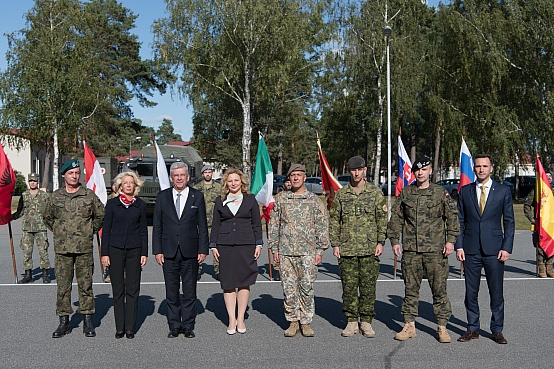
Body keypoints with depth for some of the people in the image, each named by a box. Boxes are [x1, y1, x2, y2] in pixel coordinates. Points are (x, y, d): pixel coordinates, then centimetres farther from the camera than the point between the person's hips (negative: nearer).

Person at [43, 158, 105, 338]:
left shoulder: (89, 195, 2)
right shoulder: (55, 197, 6)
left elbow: (100, 215, 14)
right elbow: (48, 218, 21)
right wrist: (59, 233, 14)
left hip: (84, 249, -1)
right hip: (62, 249, 1)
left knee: (85, 285, 4)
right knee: (63, 286, 5)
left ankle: (88, 321, 12)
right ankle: (64, 322, 15)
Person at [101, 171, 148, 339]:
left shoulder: (141, 205, 5)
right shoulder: (112, 204, 3)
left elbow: (143, 230, 7)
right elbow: (106, 229, 3)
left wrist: (144, 253, 1)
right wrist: (104, 253, -2)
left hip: (134, 250, 1)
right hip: (115, 249, -1)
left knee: (133, 290, 2)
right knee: (118, 290, 4)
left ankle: (130, 328, 10)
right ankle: (119, 327, 13)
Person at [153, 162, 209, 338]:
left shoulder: (197, 196, 3)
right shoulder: (162, 197, 6)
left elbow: (203, 226, 3)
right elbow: (157, 226, 6)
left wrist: (203, 250, -3)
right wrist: (157, 250, -1)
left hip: (190, 252, -1)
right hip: (169, 252, 1)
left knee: (190, 292, 6)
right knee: (171, 292, 8)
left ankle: (188, 326, 17)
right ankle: (174, 326, 20)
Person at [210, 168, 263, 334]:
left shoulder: (250, 199, 7)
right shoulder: (220, 201, 9)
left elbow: (257, 223, 8)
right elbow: (215, 225, 10)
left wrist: (258, 244, 1)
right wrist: (213, 245, 3)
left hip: (246, 245, 0)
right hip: (225, 246, 1)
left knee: (244, 283, 3)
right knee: (228, 283, 1)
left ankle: (240, 319, 14)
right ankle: (231, 320, 10)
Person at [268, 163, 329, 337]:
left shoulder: (314, 200, 4)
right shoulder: (281, 200, 8)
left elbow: (322, 227, 4)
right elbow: (274, 226, 11)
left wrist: (320, 250, -1)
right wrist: (275, 248, 5)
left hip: (308, 253, -1)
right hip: (285, 252, 2)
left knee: (307, 288, 2)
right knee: (289, 288, 5)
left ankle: (306, 322, 14)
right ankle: (293, 321, 16)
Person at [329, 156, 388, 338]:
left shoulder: (376, 193, 5)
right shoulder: (341, 194, 8)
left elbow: (382, 219, 5)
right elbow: (334, 220, 9)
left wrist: (380, 242, -3)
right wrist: (335, 244, 2)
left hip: (369, 249, -1)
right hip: (347, 249, 1)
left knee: (368, 286, 3)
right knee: (349, 286, 4)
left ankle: (366, 322, 16)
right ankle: (352, 321, 16)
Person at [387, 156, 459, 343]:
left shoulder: (441, 193, 3)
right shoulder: (405, 193, 8)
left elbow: (452, 217, 5)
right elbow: (396, 217, 11)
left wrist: (450, 240, -4)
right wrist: (394, 240, 4)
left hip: (435, 250, -2)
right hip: (410, 250, 2)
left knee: (439, 289, 2)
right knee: (410, 289, 8)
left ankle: (442, 327, 14)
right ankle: (409, 325, 19)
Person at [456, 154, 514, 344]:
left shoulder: (503, 190, 4)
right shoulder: (465, 191, 7)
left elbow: (509, 221, 3)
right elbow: (460, 221, 8)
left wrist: (506, 248, -4)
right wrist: (459, 246, 0)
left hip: (494, 250, -1)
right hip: (471, 250, 1)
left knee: (496, 292, 4)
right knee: (471, 292, 7)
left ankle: (497, 330, 18)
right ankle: (472, 329, 19)